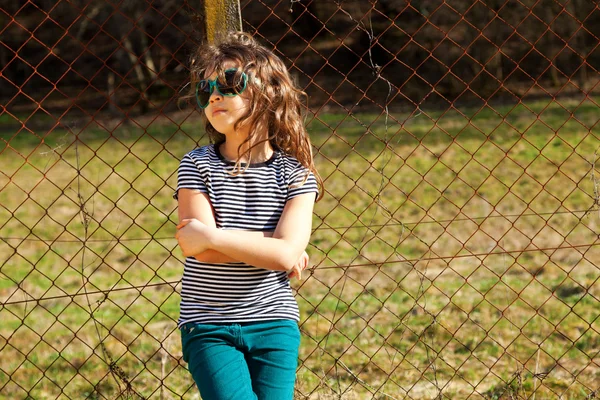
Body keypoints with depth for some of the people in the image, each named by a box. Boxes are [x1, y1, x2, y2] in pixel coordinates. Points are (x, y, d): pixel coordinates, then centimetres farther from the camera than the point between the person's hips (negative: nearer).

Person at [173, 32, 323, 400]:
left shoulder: (295, 174, -3)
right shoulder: (198, 166, -3)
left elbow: (287, 252, -17)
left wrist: (212, 236, -16)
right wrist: (275, 246, -10)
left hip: (274, 325, 1)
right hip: (208, 327, -1)